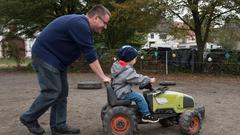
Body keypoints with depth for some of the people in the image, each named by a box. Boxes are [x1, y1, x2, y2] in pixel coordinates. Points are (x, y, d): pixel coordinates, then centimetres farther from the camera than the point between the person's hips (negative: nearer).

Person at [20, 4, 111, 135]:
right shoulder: (80, 25, -23)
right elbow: (90, 55, -24)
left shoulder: (82, 24, 10)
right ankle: (28, 118, 11)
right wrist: (103, 77, -19)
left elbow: (89, 53, 12)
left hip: (56, 58, 10)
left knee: (62, 92, 7)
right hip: (45, 55, -10)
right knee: (52, 92, -9)